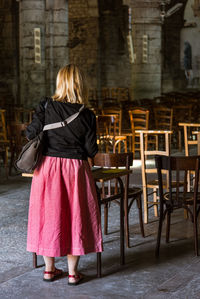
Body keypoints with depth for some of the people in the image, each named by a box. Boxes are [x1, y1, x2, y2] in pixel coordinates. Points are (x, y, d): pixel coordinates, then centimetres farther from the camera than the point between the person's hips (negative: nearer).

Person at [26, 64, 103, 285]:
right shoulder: (86, 115, -7)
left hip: (48, 166, 1)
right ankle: (72, 272, 14)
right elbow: (91, 150, -5)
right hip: (75, 168, -1)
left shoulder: (45, 107, -8)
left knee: (49, 215, 12)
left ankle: (49, 269, 22)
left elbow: (31, 134, -8)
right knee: (74, 216, 9)